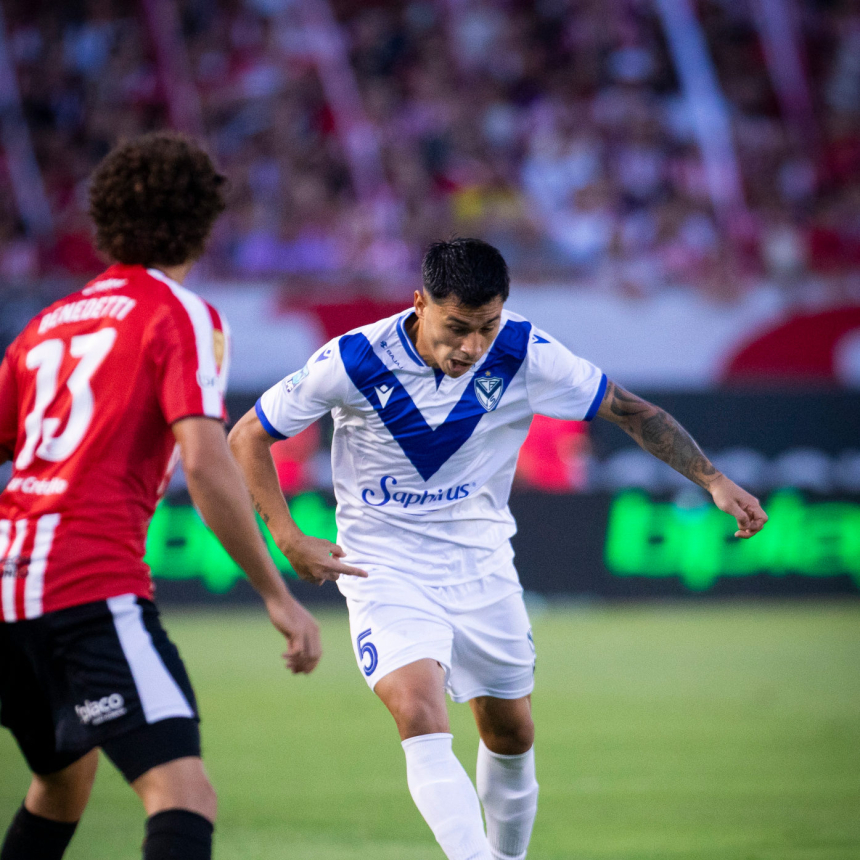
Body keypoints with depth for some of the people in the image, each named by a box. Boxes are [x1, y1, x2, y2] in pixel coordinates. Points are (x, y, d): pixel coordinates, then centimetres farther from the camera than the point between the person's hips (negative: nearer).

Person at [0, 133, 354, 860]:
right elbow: (205, 464, -13)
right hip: (93, 586, -8)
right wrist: (277, 596, -10)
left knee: (66, 778, 30)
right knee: (184, 796, -19)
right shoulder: (182, 316, 0)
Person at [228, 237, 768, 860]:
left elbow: (630, 411, -5)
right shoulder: (352, 362, -20)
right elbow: (248, 437, -8)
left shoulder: (524, 354, -15)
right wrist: (289, 539, -16)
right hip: (385, 570, -3)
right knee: (420, 718, -25)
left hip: (480, 566, 3)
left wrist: (713, 480, -13)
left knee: (512, 734, 12)